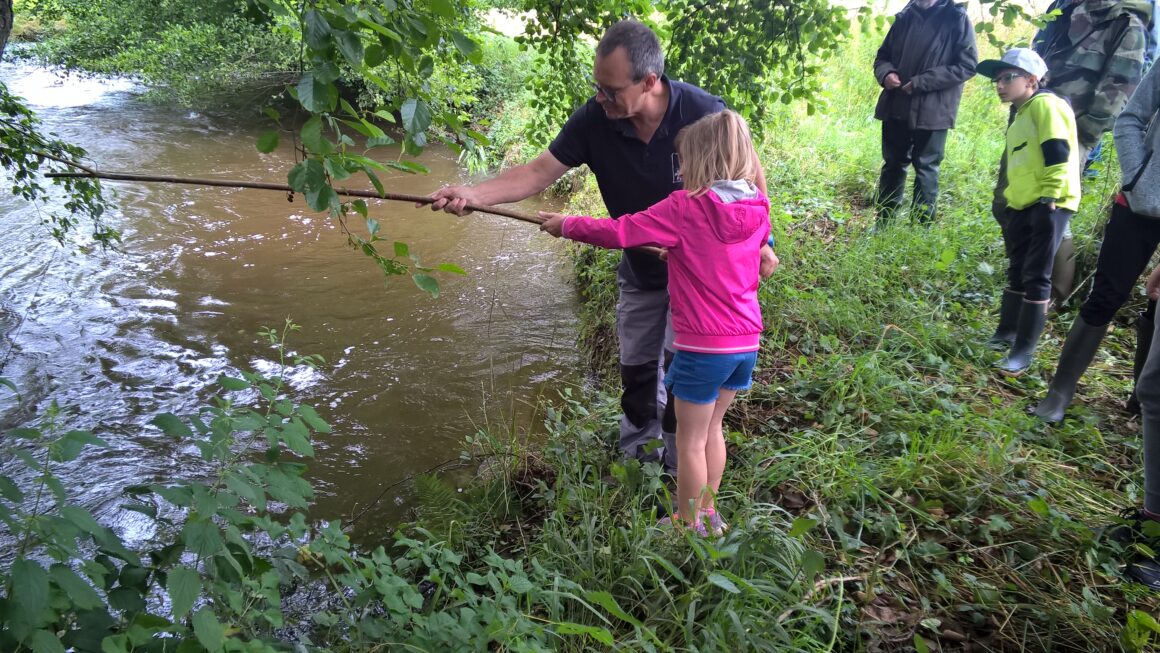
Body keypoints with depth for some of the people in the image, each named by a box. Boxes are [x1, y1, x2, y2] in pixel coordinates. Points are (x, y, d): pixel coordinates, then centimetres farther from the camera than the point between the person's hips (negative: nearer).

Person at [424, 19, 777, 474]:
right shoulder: (595, 119, -20)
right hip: (640, 273, 3)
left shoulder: (703, 113, -26)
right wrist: (473, 194, -34)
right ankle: (636, 458, 37)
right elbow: (539, 172, -20)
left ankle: (679, 468, 22)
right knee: (636, 371, 14)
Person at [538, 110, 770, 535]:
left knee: (690, 442, 10)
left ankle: (689, 525, 23)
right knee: (712, 429, 23)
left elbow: (617, 233, -15)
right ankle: (708, 514, 35)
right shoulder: (757, 209, 3)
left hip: (703, 345, -7)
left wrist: (566, 225, 1)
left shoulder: (685, 207, -15)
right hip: (747, 342, 7)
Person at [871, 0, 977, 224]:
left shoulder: (957, 19, -5)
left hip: (932, 110, -5)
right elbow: (883, 55, 17)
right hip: (897, 105, 5)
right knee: (892, 163, 13)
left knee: (925, 168, 4)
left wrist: (921, 82, -17)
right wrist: (885, 73, -8)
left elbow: (968, 65, -10)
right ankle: (883, 222, 23)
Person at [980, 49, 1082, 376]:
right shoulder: (1021, 115, 20)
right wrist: (1011, 199, 25)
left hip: (1049, 204, -10)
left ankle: (1024, 350, -3)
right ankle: (1007, 333, 30)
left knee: (1036, 276, -7)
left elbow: (1057, 154, -18)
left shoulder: (1045, 104, -9)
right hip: (1023, 206, 10)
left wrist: (1050, 196, -20)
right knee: (1017, 271, 17)